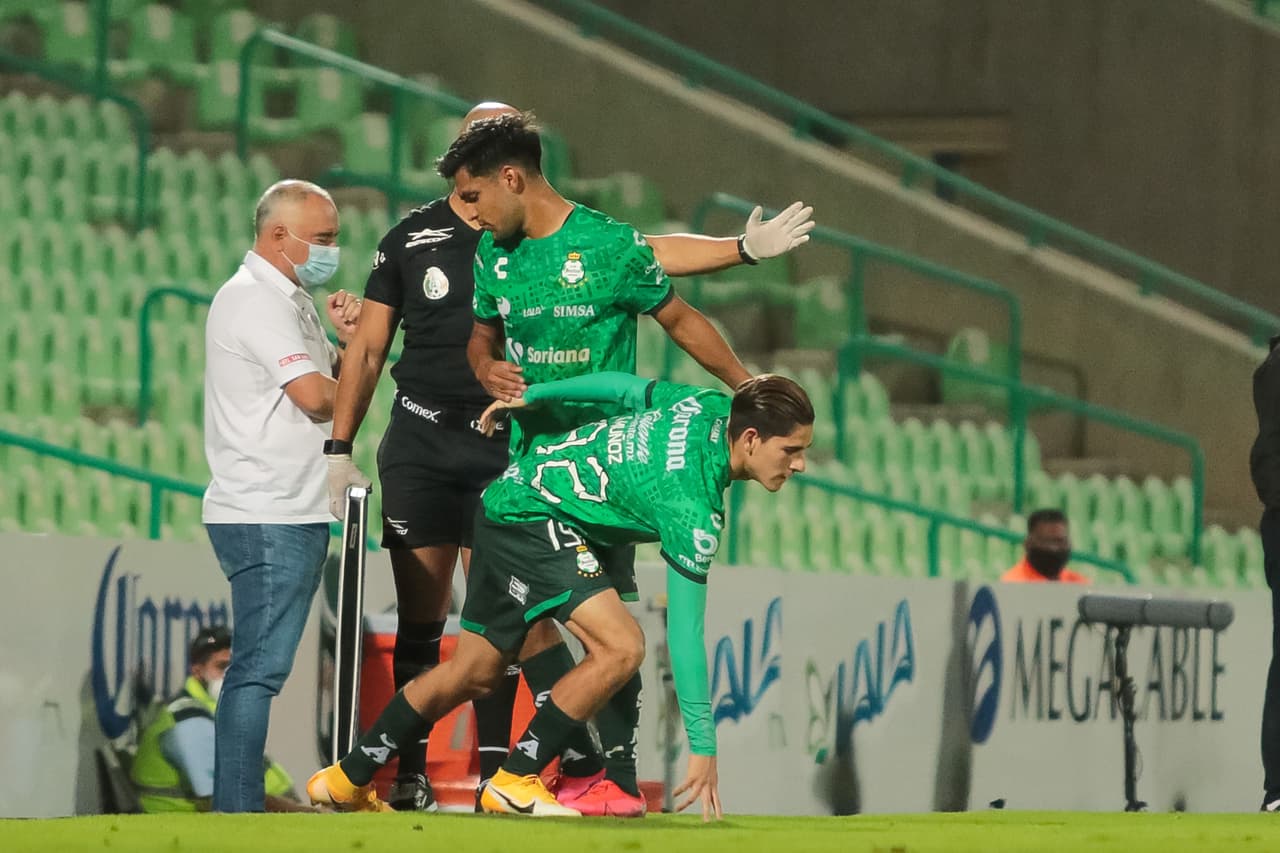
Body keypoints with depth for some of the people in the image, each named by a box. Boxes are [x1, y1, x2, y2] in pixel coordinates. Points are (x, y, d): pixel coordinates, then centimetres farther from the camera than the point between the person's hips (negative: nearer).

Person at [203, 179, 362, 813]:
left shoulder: (290, 301, 21)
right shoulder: (256, 300, -11)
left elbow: (336, 386, 21)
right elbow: (317, 398, -18)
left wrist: (350, 341, 4)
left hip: (289, 515, 10)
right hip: (267, 519, -10)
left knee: (260, 666, 10)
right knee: (259, 668, -11)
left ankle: (236, 810, 12)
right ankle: (237, 812, -12)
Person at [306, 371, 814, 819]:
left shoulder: (712, 406, -6)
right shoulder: (695, 511, -28)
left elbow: (622, 386, 10)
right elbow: (683, 631, -28)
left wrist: (534, 396, 25)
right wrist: (702, 745, -26)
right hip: (534, 519, -10)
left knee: (473, 672, 17)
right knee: (621, 646, -22)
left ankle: (348, 779, 28)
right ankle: (515, 782, -11)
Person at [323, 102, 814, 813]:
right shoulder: (413, 239, 2)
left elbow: (645, 252, -5)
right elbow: (367, 350, 5)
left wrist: (742, 248, -17)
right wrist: (339, 450, 1)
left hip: (506, 447, 1)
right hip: (420, 442, -1)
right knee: (420, 619, -1)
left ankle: (493, 771, 2)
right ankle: (409, 773, 4)